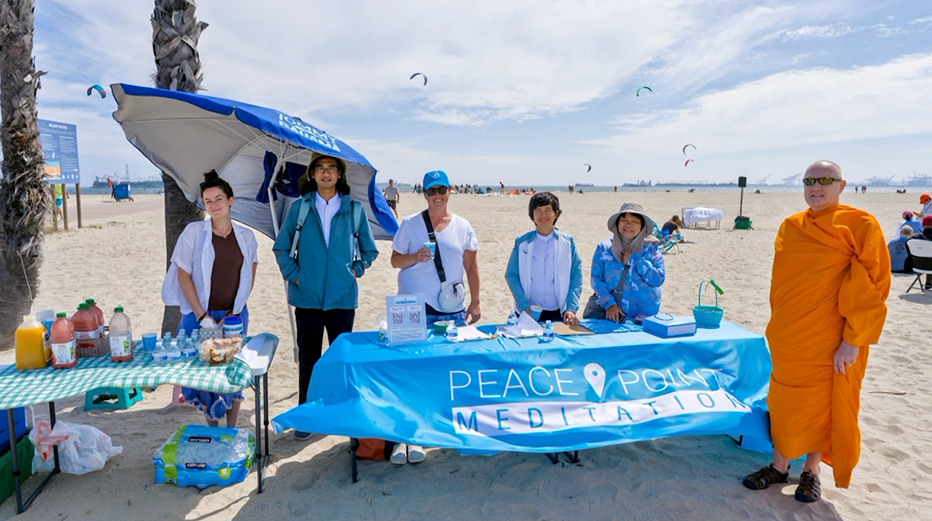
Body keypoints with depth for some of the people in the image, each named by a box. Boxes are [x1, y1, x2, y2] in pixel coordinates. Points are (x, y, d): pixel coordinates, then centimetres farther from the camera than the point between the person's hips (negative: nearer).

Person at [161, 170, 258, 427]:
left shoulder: (245, 236, 4)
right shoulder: (194, 232, -2)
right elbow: (183, 274, -3)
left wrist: (234, 313, -1)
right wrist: (202, 316, -9)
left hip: (235, 315, 2)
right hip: (200, 315, -1)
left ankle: (232, 431, 23)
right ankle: (212, 432, 24)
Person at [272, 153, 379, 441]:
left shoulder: (354, 209, 4)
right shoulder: (300, 207, 4)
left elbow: (369, 250, 15)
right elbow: (281, 247, 11)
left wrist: (356, 269, 2)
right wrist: (293, 274, 0)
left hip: (343, 297, 0)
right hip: (307, 297, 0)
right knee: (308, 358, 8)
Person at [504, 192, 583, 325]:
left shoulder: (567, 242, 3)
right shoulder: (521, 242, 1)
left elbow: (576, 277, 1)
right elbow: (511, 275, -1)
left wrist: (571, 308, -10)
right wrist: (524, 307, -11)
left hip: (558, 313, 1)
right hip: (528, 313, 0)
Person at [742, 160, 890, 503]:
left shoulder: (860, 226, -7)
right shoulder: (790, 227, 6)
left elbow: (870, 287, -10)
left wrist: (853, 340, -14)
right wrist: (779, 328, 11)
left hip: (831, 341, -4)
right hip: (789, 338, 4)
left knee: (823, 404, 9)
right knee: (784, 401, 11)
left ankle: (811, 472, 28)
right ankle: (780, 467, 27)